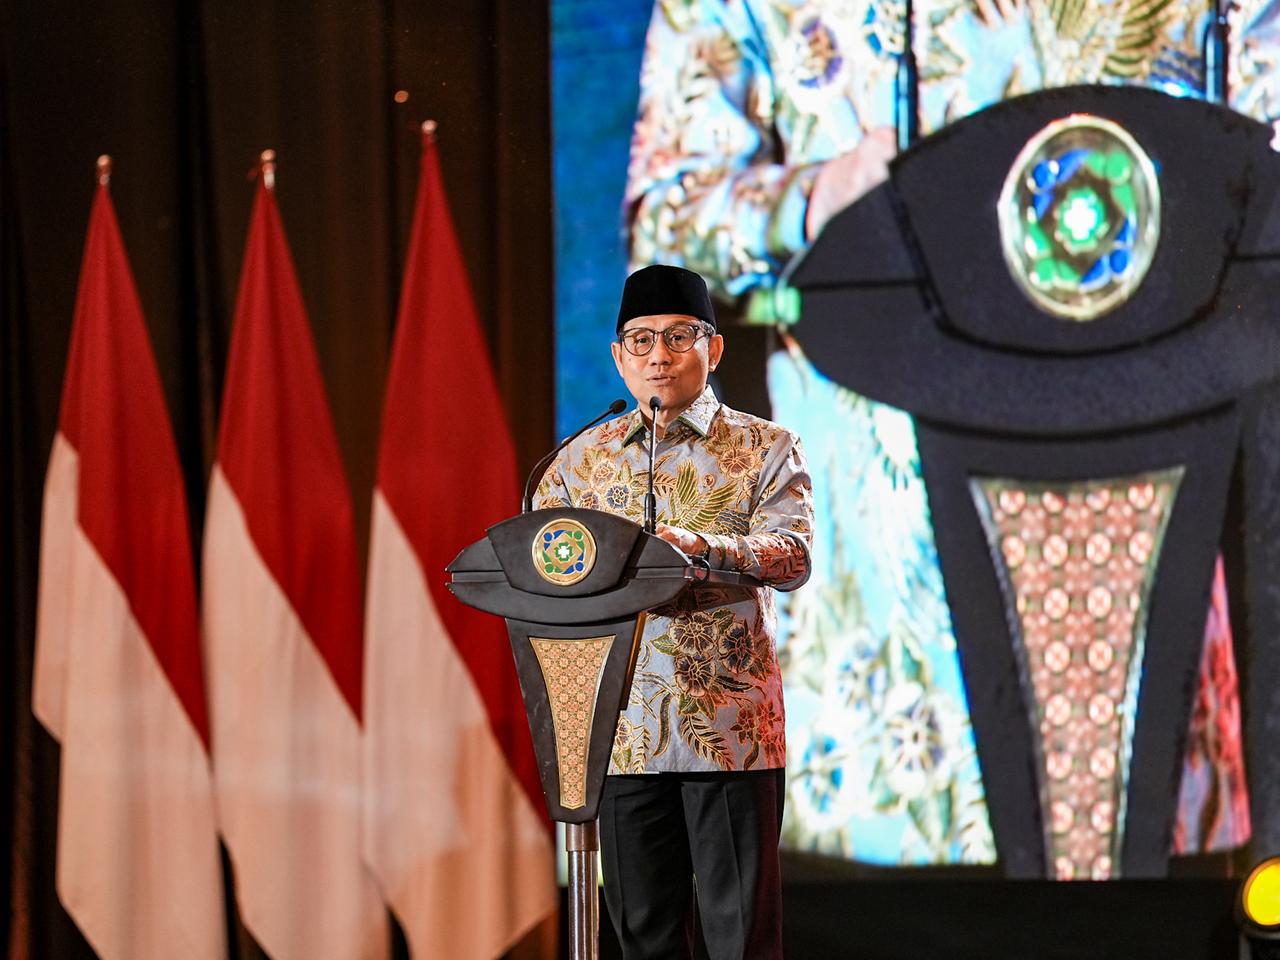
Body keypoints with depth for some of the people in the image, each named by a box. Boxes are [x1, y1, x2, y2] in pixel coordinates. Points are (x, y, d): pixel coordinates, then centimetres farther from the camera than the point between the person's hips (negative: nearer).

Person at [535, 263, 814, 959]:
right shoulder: (582, 459, 14)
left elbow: (793, 556, -11)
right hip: (624, 725, 3)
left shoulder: (764, 450, 4)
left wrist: (706, 547, -30)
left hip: (729, 723, -3)